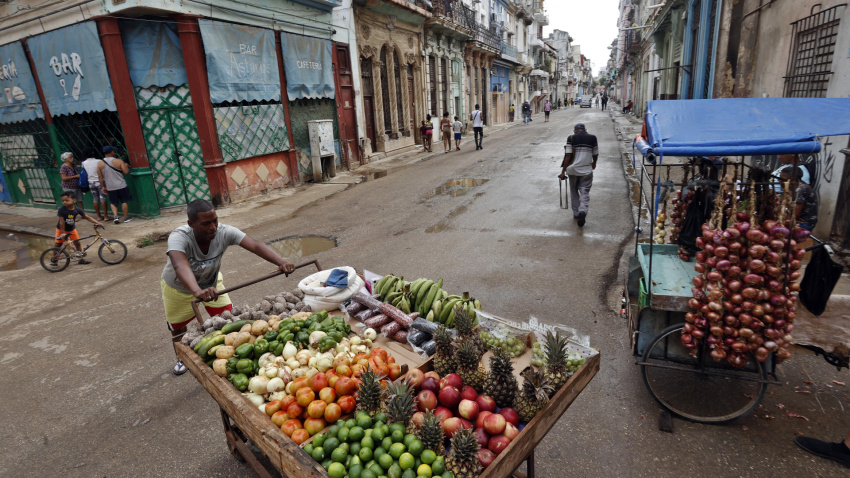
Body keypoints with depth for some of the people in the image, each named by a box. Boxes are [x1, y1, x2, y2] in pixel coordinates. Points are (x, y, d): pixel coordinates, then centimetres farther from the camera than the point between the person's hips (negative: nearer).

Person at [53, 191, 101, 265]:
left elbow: (86, 217, -7)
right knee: (58, 244, 3)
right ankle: (54, 259, 20)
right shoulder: (61, 210, -24)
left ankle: (81, 258, 10)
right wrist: (62, 233, -21)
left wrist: (96, 222, -17)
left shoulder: (77, 209, -16)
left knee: (77, 243, 1)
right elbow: (61, 222, -22)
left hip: (72, 229, 2)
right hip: (61, 229, -2)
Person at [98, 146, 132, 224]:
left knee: (113, 203, 13)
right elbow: (126, 172, -13)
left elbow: (100, 177, 2)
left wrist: (103, 187, 11)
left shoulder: (100, 163, 0)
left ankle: (115, 216, -3)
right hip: (121, 185, -2)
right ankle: (126, 217, 13)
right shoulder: (118, 161, -11)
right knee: (124, 201, 8)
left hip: (110, 187, 3)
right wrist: (126, 166, 8)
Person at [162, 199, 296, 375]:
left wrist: (281, 262, -61)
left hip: (211, 282, 2)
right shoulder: (179, 237, -40)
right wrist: (197, 291, -77)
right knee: (177, 328, 12)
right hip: (178, 288, -2)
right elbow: (180, 265, -58)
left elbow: (254, 245, -45)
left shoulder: (224, 232, -32)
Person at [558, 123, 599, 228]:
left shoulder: (571, 138, -3)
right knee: (585, 192, 3)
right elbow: (595, 154, 13)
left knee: (574, 192, 16)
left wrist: (563, 171, -5)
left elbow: (568, 156, -9)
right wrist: (594, 163, 34)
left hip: (573, 170, 0)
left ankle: (576, 213, 21)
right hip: (587, 170, 0)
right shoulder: (592, 138, 2)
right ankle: (583, 211, -21)